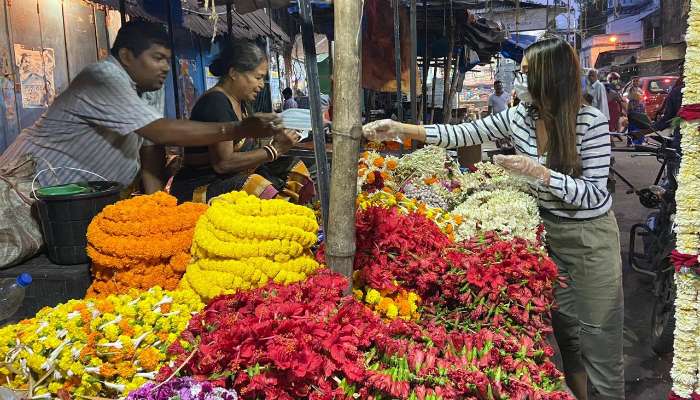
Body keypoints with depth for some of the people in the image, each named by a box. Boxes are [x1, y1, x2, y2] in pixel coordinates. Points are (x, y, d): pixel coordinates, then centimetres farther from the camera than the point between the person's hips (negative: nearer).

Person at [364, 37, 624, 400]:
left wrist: (538, 172, -32)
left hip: (589, 238, -5)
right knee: (565, 330, 17)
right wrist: (401, 129, -8)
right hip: (548, 232, 5)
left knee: (598, 341, 5)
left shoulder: (591, 122, -20)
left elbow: (593, 195, -20)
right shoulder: (519, 117, -5)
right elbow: (462, 134, -2)